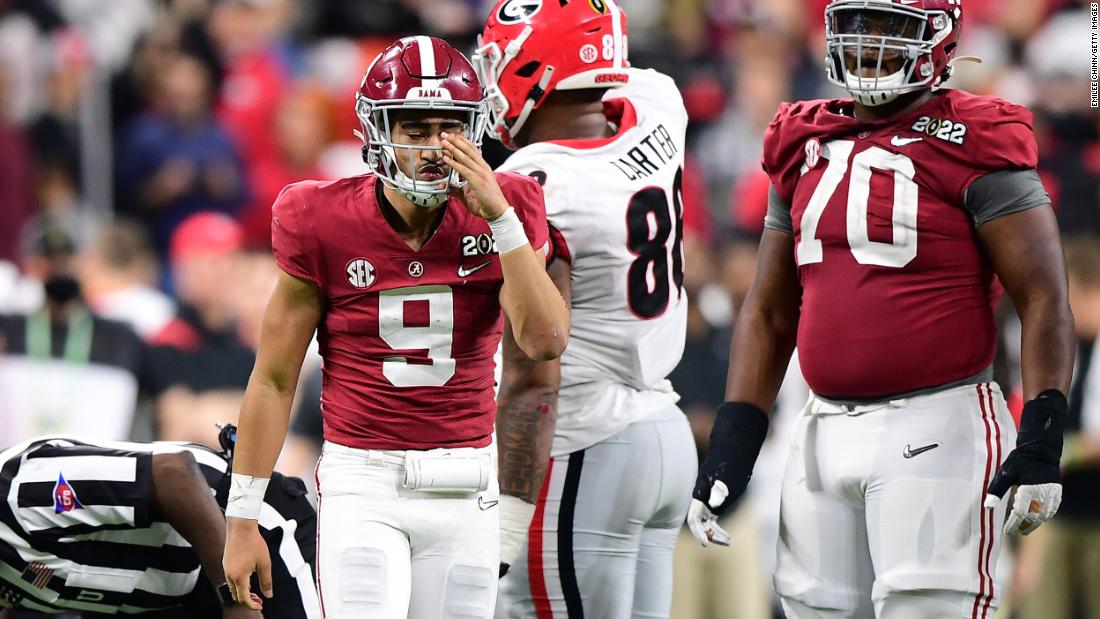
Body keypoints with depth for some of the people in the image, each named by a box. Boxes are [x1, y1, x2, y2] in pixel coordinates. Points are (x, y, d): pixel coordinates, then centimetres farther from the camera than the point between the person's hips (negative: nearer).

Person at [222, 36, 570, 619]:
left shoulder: (505, 213, 0)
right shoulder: (323, 225, -5)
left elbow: (545, 340, -14)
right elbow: (274, 380, 1)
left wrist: (501, 217, -18)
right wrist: (241, 520, 1)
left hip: (464, 491, 2)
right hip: (362, 482, -2)